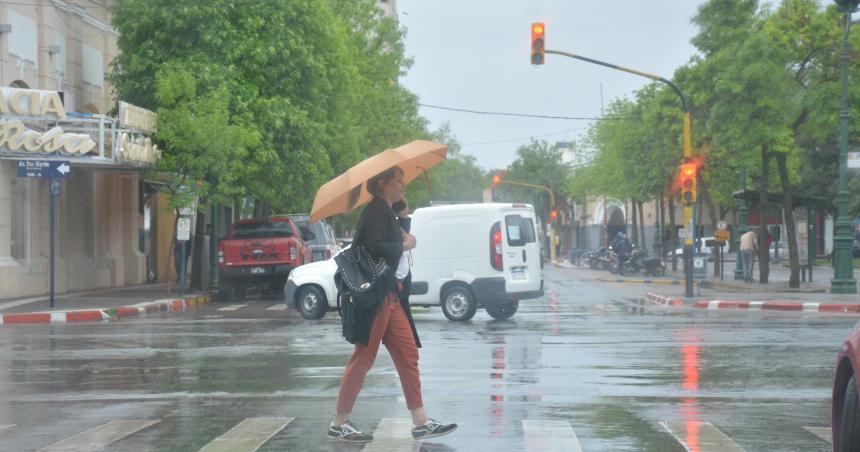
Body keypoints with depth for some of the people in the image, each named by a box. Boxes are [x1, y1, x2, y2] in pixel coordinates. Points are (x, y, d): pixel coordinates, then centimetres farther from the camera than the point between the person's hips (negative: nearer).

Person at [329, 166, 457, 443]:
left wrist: (394, 282, 11)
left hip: (388, 294, 10)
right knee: (363, 358, -5)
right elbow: (374, 248, -24)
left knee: (408, 354, 6)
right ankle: (339, 425, 3)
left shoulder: (386, 212, 18)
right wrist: (405, 244, -11)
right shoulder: (376, 211, -12)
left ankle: (421, 423, 7)